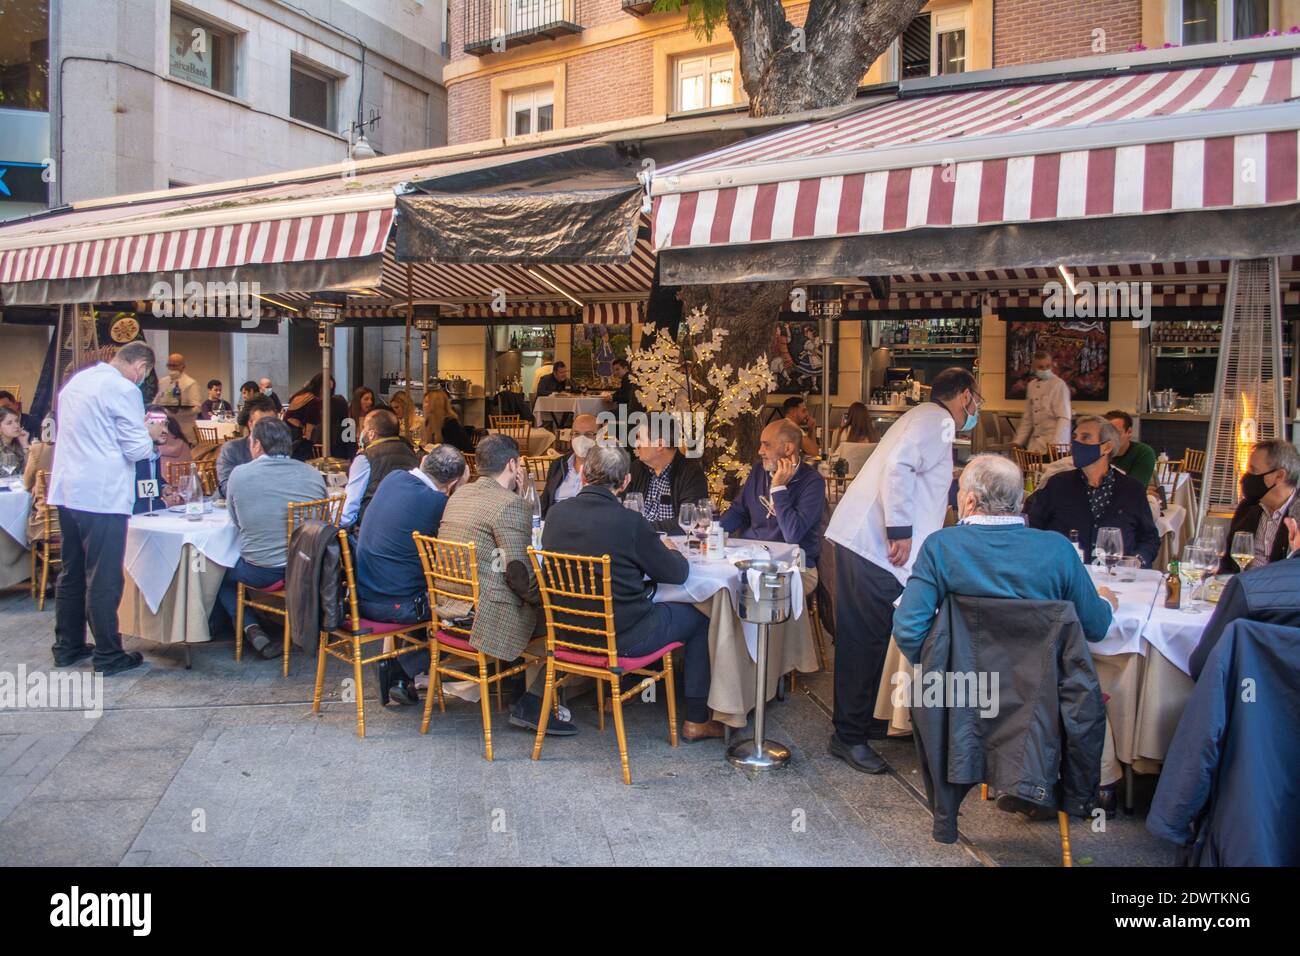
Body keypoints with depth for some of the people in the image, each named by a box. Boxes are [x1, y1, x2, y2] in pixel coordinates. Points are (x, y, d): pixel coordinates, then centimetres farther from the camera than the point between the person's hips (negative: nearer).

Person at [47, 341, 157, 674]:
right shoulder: (124, 390, -13)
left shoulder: (76, 381, 14)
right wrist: (148, 436, 6)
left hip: (68, 492, 8)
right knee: (104, 578, -1)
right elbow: (137, 449, -13)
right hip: (102, 494, -8)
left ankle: (67, 646, 27)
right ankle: (108, 656, 6)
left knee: (72, 572, 17)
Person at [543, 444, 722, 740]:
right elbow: (676, 573, -10)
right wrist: (670, 550, 13)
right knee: (700, 618, 15)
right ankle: (696, 720, 21)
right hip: (623, 638, -6)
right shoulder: (629, 522, -22)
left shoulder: (556, 513, -6)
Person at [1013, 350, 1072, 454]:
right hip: (1035, 443, 6)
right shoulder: (1031, 385, 13)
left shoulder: (1059, 385, -7)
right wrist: (1018, 441, 14)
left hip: (1053, 443, -6)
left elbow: (1064, 418, -14)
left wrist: (1055, 444, -22)